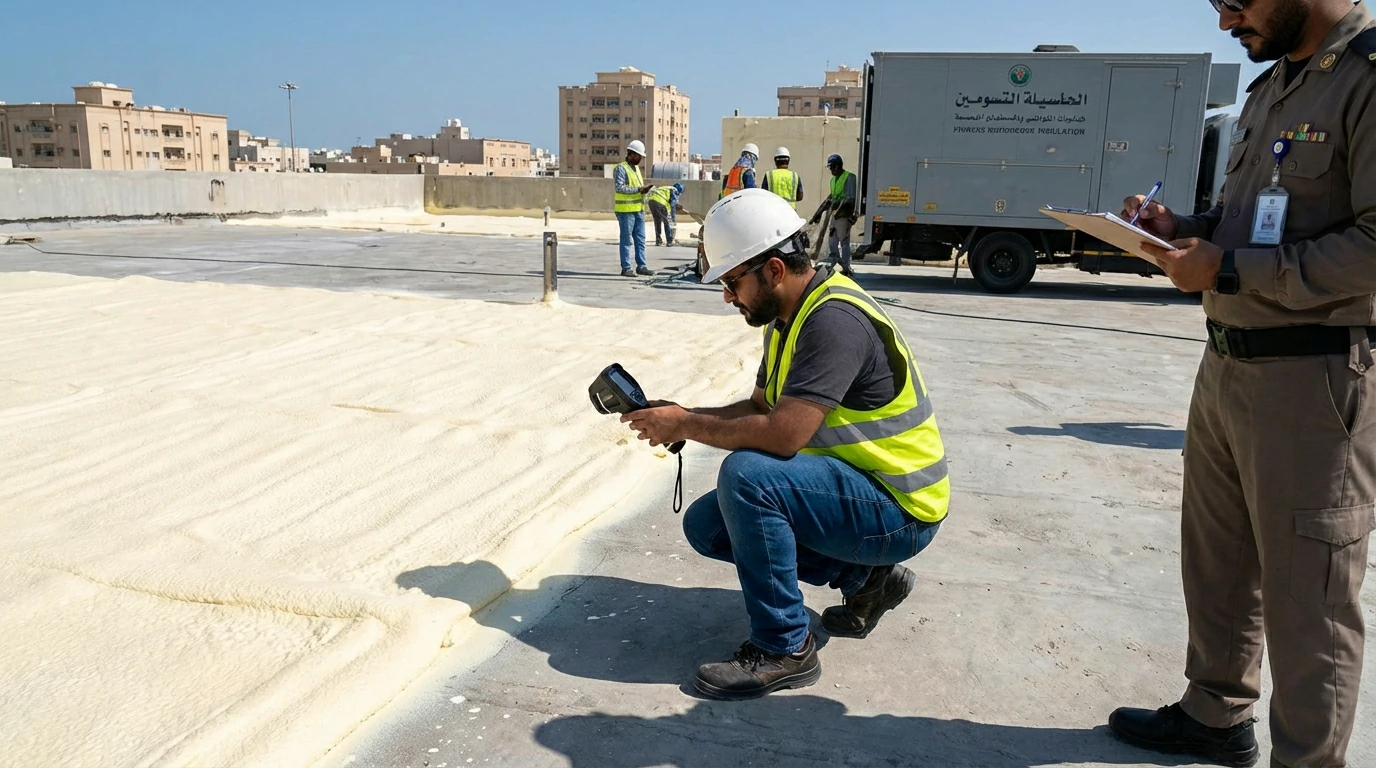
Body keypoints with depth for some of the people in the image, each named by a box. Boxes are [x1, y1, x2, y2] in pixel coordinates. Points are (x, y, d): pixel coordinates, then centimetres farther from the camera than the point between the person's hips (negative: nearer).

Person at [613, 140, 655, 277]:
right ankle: (626, 268, 2)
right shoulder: (621, 168, -10)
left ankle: (641, 266, 16)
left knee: (640, 239, 10)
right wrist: (638, 189, -21)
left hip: (639, 209, 8)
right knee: (626, 240, -3)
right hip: (626, 209, -8)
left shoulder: (636, 168, 17)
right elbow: (620, 187, -20)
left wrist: (644, 189, 3)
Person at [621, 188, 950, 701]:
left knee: (746, 475, -30)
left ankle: (783, 650, -14)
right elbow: (760, 409, 13)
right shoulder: (790, 316, 7)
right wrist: (683, 416, -3)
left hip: (899, 510, -10)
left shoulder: (834, 319, -24)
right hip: (852, 488, 10)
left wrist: (686, 426, -19)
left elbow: (783, 434, -32)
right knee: (705, 524, 7)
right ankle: (863, 576, 13)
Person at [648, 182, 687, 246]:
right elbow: (673, 206, -1)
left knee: (657, 221, 21)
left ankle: (658, 241, 23)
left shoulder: (666, 189, 34)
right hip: (660, 202, -7)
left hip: (651, 200, 7)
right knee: (667, 222, 7)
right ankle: (670, 241, 8)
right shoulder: (674, 191, 9)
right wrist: (673, 220, 0)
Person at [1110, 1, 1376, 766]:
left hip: (1315, 377, -9)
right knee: (1218, 563, 19)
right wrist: (1183, 229, 5)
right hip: (1227, 364, 9)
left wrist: (1227, 269, -19)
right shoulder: (1270, 86, 15)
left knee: (1307, 594, 3)